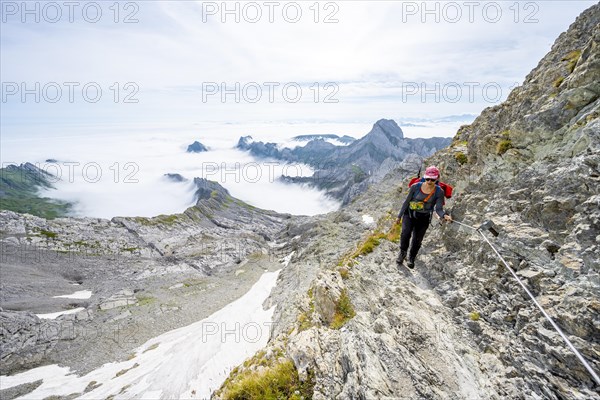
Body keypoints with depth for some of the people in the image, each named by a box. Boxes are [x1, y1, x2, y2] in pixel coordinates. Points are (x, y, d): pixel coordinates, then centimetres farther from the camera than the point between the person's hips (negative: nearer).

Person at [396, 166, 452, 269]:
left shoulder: (439, 192, -11)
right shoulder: (416, 187, -12)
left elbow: (438, 208, -12)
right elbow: (407, 201, -2)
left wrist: (444, 215, -35)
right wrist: (400, 215, 4)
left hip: (424, 218, 1)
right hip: (409, 214, -1)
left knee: (417, 240, 6)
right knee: (405, 233, -23)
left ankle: (411, 259, 35)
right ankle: (403, 252, 6)